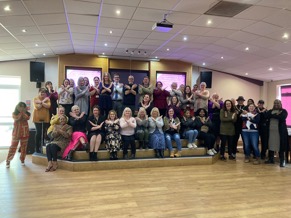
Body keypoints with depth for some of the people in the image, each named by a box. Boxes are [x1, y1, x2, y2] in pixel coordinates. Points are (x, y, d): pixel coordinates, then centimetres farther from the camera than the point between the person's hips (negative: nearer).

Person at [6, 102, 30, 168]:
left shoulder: (27, 113, 5)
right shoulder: (14, 113, 1)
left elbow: (27, 118, -16)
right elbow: (16, 118, -18)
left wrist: (23, 112, -16)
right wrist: (20, 112, -14)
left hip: (24, 133, 2)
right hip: (16, 133, -2)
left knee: (24, 147, 8)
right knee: (13, 147, -2)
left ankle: (22, 160, 22)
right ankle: (8, 161, 10)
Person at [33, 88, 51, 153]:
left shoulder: (47, 99, 6)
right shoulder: (35, 99, 0)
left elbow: (48, 106, -11)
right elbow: (37, 107, -14)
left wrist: (41, 102, -16)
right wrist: (43, 101, -12)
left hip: (45, 118, 2)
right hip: (38, 118, -2)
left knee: (44, 132, 3)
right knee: (38, 132, -2)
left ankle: (42, 147, 13)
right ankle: (37, 148, 7)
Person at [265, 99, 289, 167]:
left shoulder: (283, 111, 4)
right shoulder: (270, 111, 14)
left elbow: (282, 118, -16)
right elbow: (266, 116, -5)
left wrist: (272, 115, -8)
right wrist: (276, 115, -12)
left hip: (280, 131, -3)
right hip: (271, 131, 4)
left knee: (280, 146, -4)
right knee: (271, 145, 6)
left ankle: (282, 161, 4)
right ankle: (271, 159, 18)